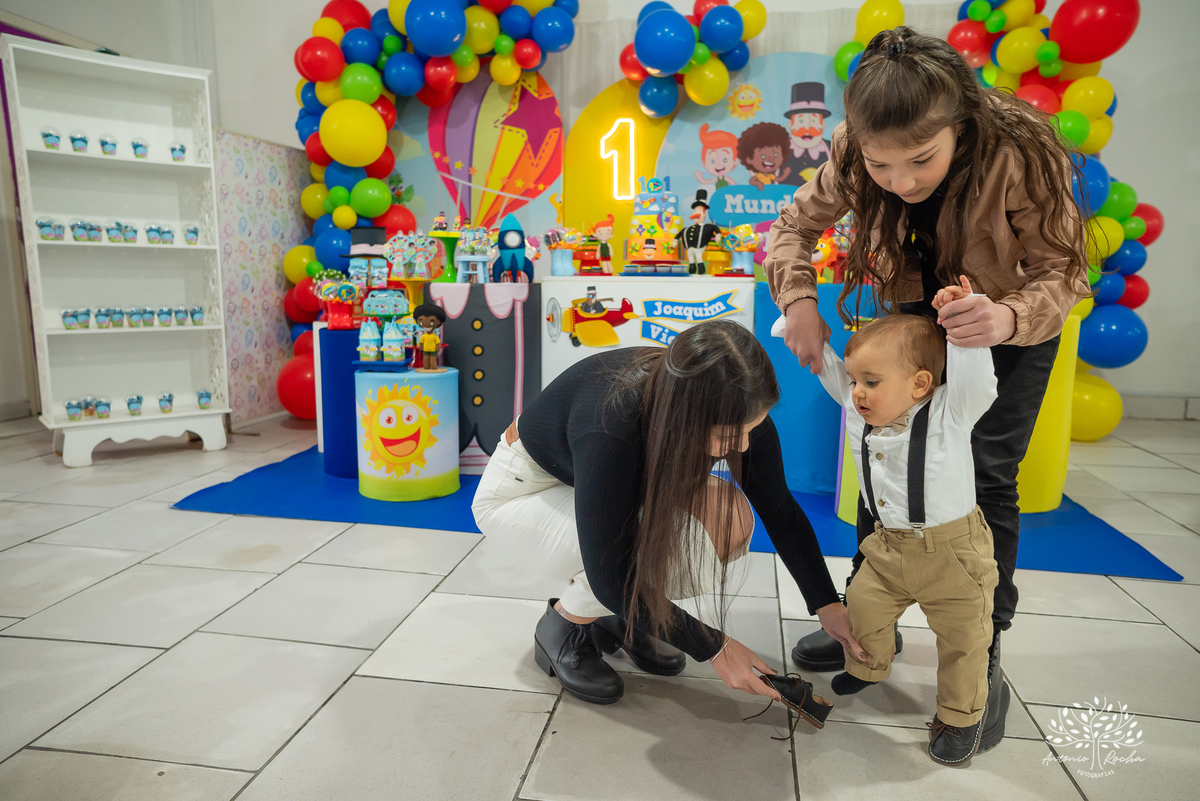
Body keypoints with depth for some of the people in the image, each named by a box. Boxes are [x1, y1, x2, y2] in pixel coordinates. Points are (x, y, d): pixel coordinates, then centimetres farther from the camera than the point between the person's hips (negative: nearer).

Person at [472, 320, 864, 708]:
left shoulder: (736, 409, -24)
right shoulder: (609, 427, -41)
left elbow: (779, 509, -7)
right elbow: (610, 576, -32)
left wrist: (827, 604, -8)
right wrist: (714, 647, -25)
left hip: (624, 481, 6)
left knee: (730, 518, -20)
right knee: (659, 545, -32)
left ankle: (619, 616, 4)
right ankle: (562, 624, -2)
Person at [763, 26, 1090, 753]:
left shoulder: (1018, 153, -33)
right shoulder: (853, 156, -24)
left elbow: (1062, 271, -27)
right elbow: (795, 226, -12)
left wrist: (1010, 317, -50)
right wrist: (799, 302, -31)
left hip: (1013, 322, -3)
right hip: (917, 312, 4)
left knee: (987, 480, -8)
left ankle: (983, 660, 10)